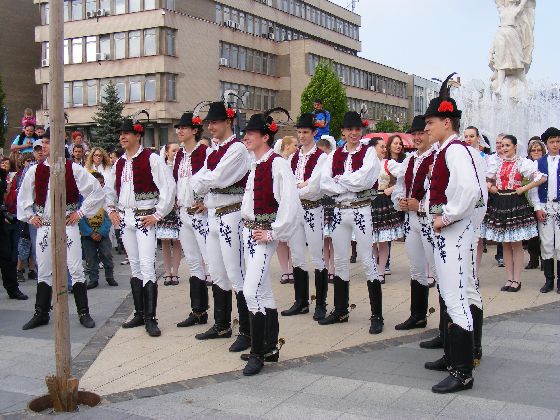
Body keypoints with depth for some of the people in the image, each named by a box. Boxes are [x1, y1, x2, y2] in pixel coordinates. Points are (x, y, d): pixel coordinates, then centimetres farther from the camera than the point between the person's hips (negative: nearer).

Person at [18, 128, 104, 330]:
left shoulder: (73, 169, -5)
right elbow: (23, 196, 21)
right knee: (43, 271, 9)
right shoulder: (35, 170, 6)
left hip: (67, 225, -3)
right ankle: (41, 314, 18)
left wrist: (81, 212, -2)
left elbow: (96, 190, -2)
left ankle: (83, 313, 6)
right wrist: (29, 216, 12)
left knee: (76, 269, -3)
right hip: (44, 226, 4)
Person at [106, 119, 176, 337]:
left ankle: (150, 319, -9)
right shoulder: (119, 162, 13)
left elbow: (168, 187, -12)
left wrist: (158, 214, -13)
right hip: (124, 218, 7)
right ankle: (139, 314, 18)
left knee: (147, 266, -12)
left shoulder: (151, 158, -8)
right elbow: (109, 188, 27)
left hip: (145, 218, -7)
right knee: (134, 267, 11)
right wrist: (111, 210, 15)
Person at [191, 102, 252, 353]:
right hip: (213, 215, 9)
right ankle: (222, 325, 28)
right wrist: (205, 195, -10)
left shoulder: (237, 149, -11)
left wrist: (202, 181, -2)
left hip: (231, 216, -9)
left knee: (235, 274, -7)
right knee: (217, 273, 15)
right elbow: (198, 181, 9)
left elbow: (216, 178, -20)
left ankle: (246, 332, 0)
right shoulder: (214, 151, 15)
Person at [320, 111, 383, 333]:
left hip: (360, 210, -5)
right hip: (339, 210, 5)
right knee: (339, 260, 11)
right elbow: (324, 183, -2)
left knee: (367, 260, -5)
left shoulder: (368, 152, -1)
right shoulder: (335, 155, 9)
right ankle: (340, 310, 22)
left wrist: (339, 179, -7)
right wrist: (350, 185, -12)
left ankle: (377, 315, 0)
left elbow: (364, 179, -17)